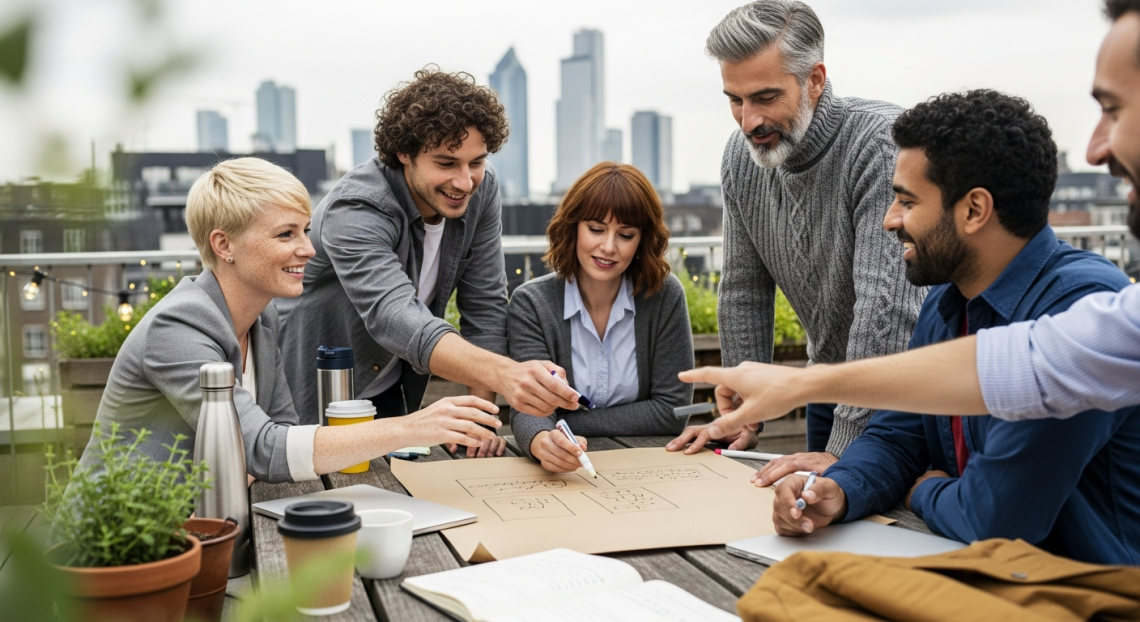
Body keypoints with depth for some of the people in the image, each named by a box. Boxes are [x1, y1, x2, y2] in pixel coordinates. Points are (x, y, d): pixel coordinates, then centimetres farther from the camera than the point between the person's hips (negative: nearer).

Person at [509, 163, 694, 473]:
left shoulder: (665, 296, -5)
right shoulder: (531, 303, -6)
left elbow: (672, 410, -6)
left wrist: (565, 424, -11)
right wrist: (541, 441, -40)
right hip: (557, 473, -1)